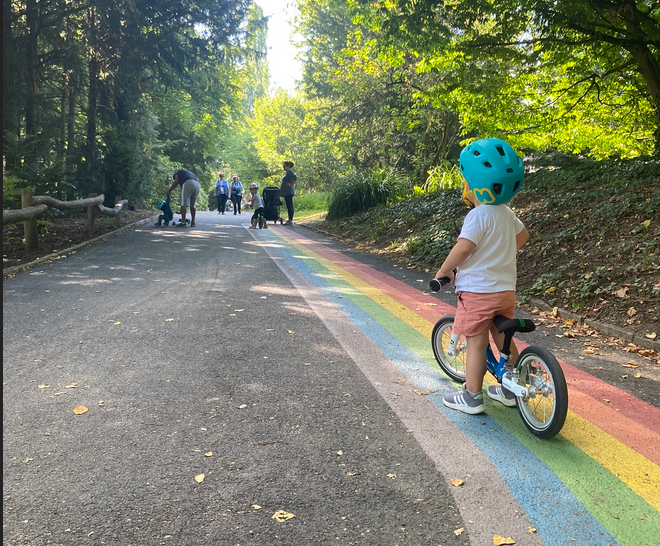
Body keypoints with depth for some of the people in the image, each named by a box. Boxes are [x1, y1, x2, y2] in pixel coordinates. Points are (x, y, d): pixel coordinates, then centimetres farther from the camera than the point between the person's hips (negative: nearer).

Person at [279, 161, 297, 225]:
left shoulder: (290, 172, -12)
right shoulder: (287, 172, 18)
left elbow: (295, 177, -27)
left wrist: (291, 184, -19)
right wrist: (281, 187, 21)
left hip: (288, 192, -10)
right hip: (286, 192, 10)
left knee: (289, 206, -10)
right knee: (289, 206, 11)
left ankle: (290, 220, -10)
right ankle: (290, 220, 15)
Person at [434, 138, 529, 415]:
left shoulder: (478, 216, -18)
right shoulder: (506, 213, 9)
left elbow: (463, 247, -26)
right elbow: (522, 235, 25)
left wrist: (443, 271, -12)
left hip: (478, 290, -8)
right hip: (506, 288, 8)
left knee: (476, 343, 1)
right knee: (504, 339, 19)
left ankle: (471, 397, 9)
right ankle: (509, 389, 30)